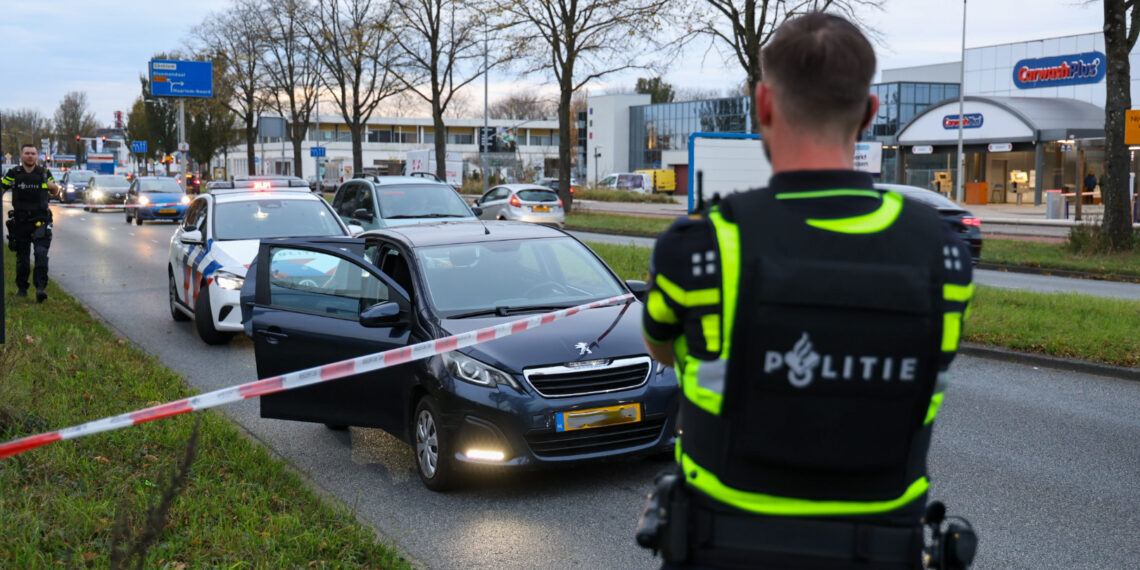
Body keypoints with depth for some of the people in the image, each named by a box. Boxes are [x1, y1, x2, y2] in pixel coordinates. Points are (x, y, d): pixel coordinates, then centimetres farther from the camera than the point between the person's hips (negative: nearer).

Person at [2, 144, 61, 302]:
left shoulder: (44, 173, 6)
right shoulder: (13, 173, 1)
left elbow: (55, 193, 18)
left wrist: (53, 186, -5)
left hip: (41, 222, 0)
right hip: (20, 222, 0)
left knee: (41, 253, -16)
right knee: (22, 258, 9)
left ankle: (41, 287, -19)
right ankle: (22, 288, 24)